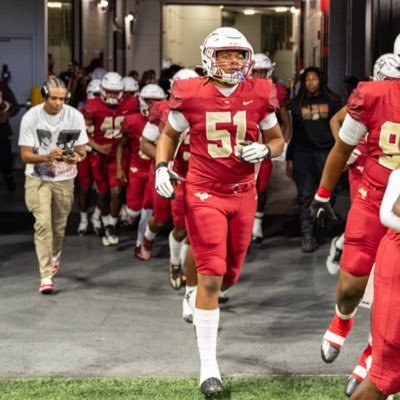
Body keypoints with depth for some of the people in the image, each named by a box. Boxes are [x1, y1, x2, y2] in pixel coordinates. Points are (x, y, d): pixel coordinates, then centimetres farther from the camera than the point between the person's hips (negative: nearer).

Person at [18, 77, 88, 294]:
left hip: (64, 179, 2)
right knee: (43, 223, -15)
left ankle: (54, 253, 46)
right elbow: (25, 154, -11)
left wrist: (75, 157, -27)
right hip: (37, 179, -2)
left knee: (59, 226, 13)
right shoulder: (31, 117, -12)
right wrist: (47, 157, -30)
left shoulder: (74, 116, -9)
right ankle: (46, 275, -12)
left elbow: (81, 150, -3)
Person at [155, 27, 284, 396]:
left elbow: (277, 139, 11)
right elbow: (169, 134, 10)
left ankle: (204, 304, 50)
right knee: (211, 277, -9)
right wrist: (161, 168, -5)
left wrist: (265, 150, -11)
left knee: (228, 275, 11)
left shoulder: (259, 95, -2)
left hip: (243, 194, 3)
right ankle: (208, 366, -1)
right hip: (204, 193, -3)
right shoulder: (191, 95, -7)